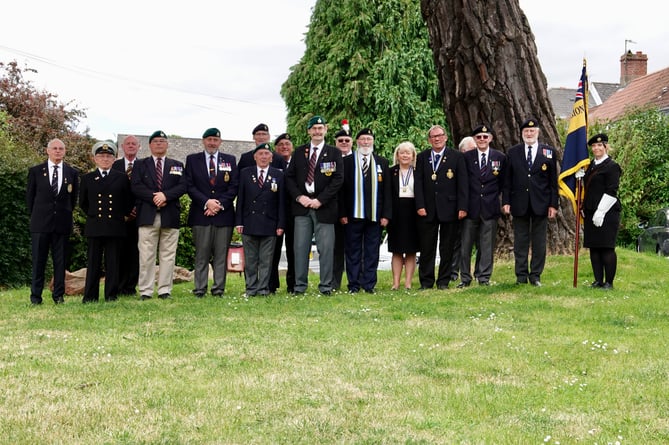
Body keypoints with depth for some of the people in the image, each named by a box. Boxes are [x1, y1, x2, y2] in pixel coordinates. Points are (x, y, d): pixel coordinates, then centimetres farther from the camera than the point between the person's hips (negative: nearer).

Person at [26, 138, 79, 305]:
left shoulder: (72, 173, 7)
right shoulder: (35, 171, 5)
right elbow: (30, 196, 10)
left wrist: (66, 214, 12)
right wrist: (35, 215, 11)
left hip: (62, 223, 1)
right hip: (40, 223, -1)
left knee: (60, 260, 4)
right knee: (38, 260, 1)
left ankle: (58, 295, 11)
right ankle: (35, 295, 6)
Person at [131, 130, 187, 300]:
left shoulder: (177, 165, 17)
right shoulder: (140, 165, 13)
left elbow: (183, 186, 3)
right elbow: (135, 186, 0)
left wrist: (165, 195, -13)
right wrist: (153, 197, -13)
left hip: (170, 216, 1)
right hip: (147, 216, -1)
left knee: (168, 255, 1)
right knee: (146, 255, -4)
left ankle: (165, 290, 6)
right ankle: (145, 291, -1)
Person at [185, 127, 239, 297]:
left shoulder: (230, 160, 12)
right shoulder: (192, 159, 10)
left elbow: (234, 186, 6)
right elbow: (190, 186, 2)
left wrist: (220, 204, -7)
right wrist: (206, 202, -11)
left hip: (224, 214, 1)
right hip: (200, 214, -1)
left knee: (221, 255, 1)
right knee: (201, 254, -2)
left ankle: (218, 289, 4)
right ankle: (199, 290, 2)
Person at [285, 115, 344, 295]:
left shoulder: (334, 153, 5)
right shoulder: (299, 152, 12)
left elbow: (338, 179, -3)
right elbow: (289, 177, 10)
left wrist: (320, 200, -11)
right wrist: (299, 196, -5)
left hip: (324, 207, -2)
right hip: (302, 206, 2)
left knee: (326, 248, -1)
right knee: (300, 247, 2)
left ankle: (326, 286, 6)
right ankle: (300, 285, 8)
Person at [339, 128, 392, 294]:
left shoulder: (382, 163, 11)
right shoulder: (347, 161, 4)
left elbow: (387, 191, 8)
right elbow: (342, 189, 1)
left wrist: (386, 214, 0)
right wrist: (342, 213, -6)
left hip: (375, 216, 2)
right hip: (353, 215, -2)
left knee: (372, 252, 5)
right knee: (353, 251, 4)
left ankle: (369, 284, 12)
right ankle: (354, 284, 11)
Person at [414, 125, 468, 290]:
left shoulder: (456, 157, 3)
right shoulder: (422, 157, 9)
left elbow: (462, 183, 0)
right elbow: (418, 183, 4)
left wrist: (462, 207, -8)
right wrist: (420, 206, -6)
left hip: (449, 208, -1)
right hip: (427, 210, 1)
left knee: (447, 248, 4)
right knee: (427, 248, 3)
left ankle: (443, 281, 12)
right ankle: (426, 281, 10)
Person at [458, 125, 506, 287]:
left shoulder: (500, 157, 5)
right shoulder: (466, 157, 3)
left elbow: (503, 181, 12)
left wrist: (495, 196, 5)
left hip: (490, 207, 0)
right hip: (471, 206, 0)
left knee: (487, 245, 5)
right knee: (466, 244, 2)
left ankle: (484, 277, 13)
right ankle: (465, 277, 10)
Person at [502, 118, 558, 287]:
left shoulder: (549, 152, 5)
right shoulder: (512, 152, 7)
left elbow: (553, 181, 3)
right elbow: (507, 180, 6)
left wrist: (553, 204, -2)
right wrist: (506, 202, -2)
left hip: (541, 203, 0)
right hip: (519, 204, 0)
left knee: (539, 242, 4)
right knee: (520, 242, 5)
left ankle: (536, 275, 12)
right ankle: (521, 276, 11)